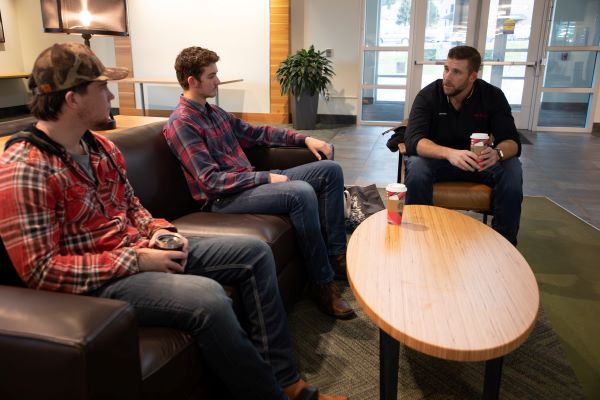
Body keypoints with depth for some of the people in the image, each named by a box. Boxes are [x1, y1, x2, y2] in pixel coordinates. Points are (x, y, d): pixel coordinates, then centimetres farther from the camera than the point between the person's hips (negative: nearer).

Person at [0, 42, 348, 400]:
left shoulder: (102, 147, 8)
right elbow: (41, 270, -20)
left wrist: (158, 231, -2)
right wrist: (136, 260, -20)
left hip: (140, 252, 9)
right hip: (99, 279, -9)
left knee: (255, 253, 2)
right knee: (207, 297, -35)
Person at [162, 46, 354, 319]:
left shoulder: (214, 112, 16)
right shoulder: (181, 123, -11)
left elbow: (257, 133, 23)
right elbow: (211, 181, -19)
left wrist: (304, 139, 12)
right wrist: (267, 178, -19)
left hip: (251, 182, 10)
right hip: (224, 199, -9)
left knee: (330, 170, 3)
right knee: (301, 193, -34)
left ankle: (336, 254, 1)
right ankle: (323, 284, -20)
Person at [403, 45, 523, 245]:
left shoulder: (493, 96, -9)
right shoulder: (429, 95, -15)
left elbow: (511, 141, -14)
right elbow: (413, 139, -28)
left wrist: (497, 153, -41)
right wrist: (449, 153, -47)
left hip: (478, 161, 2)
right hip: (437, 158, -2)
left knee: (512, 170, -27)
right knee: (416, 166, -35)